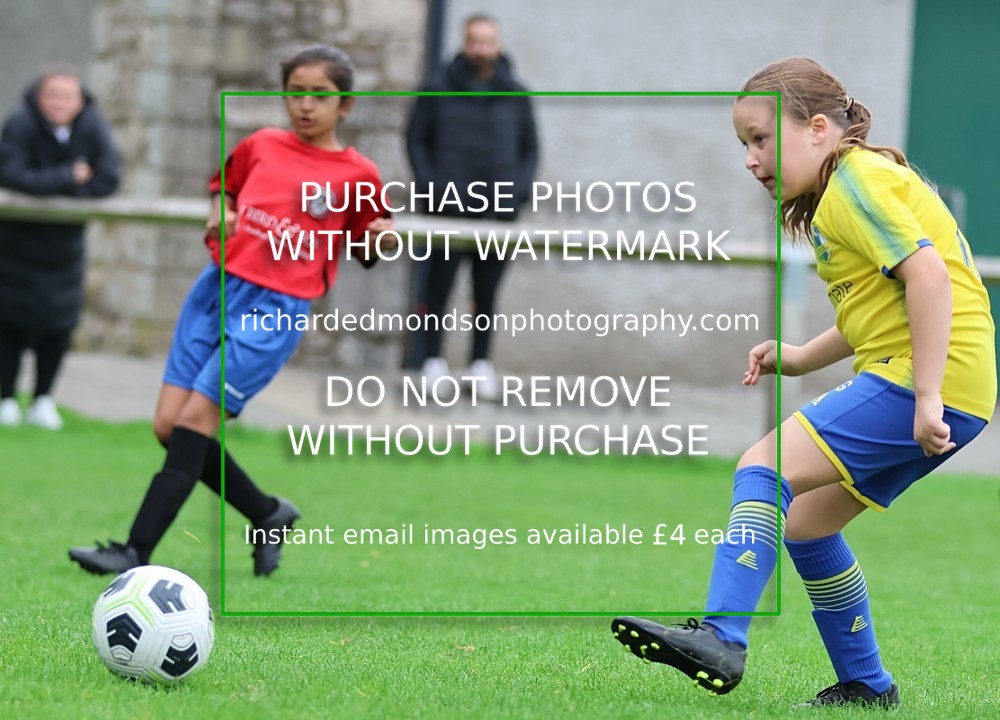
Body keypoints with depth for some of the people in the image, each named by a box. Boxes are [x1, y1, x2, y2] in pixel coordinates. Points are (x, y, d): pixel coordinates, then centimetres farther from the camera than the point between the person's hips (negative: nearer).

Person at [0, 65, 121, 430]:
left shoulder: (93, 126, -13)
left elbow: (107, 180, -19)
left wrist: (46, 187, -22)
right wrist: (67, 177, -29)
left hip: (63, 235, 3)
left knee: (59, 318, 4)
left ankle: (43, 401, 14)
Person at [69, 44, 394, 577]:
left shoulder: (356, 174, 0)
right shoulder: (261, 146, 10)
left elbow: (363, 250, 9)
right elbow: (226, 185, 29)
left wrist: (381, 237, -13)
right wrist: (218, 214, 7)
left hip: (275, 310, -6)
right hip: (218, 287, 6)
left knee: (193, 423, -14)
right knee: (168, 425, 2)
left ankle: (136, 553, -14)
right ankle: (268, 514, 19)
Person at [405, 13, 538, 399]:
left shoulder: (515, 96, 8)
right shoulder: (438, 90, 2)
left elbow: (530, 149, 15)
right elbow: (416, 139, 6)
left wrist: (518, 191, 0)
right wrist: (430, 186, -6)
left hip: (497, 212, 2)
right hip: (448, 209, -2)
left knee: (487, 293, 5)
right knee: (437, 288, -2)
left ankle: (481, 364, 12)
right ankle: (434, 362, 6)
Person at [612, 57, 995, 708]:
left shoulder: (856, 182, -10)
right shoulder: (847, 189, 22)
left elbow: (929, 274, -21)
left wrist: (925, 397, -25)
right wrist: (801, 358, 19)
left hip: (938, 379, -10)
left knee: (765, 467, -17)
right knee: (806, 522, 16)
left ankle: (721, 639, -29)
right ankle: (867, 687, 21)